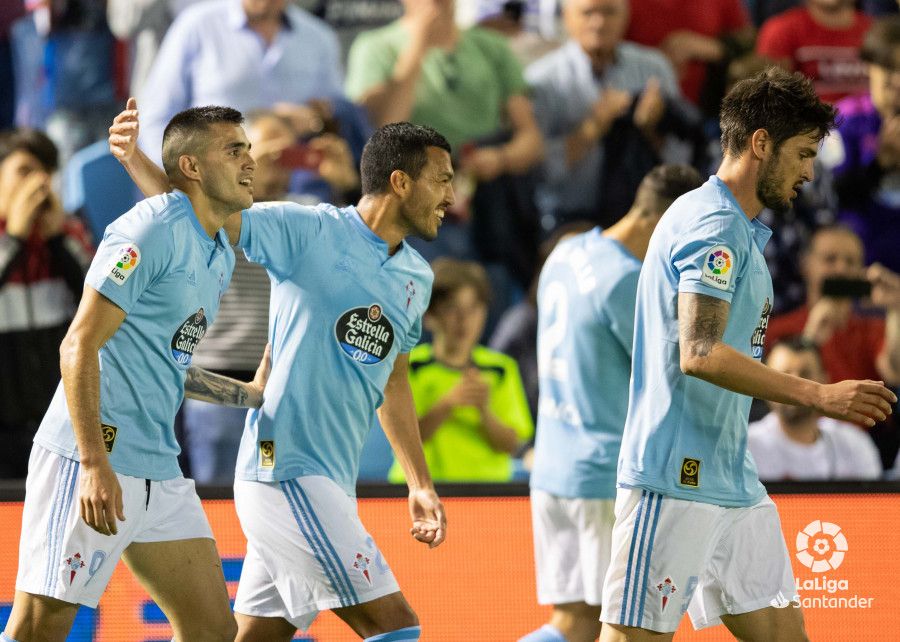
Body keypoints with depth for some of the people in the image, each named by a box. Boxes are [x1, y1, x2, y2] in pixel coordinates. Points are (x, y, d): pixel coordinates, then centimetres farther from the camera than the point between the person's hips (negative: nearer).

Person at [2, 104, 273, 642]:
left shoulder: (220, 255, 17)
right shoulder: (151, 231, -11)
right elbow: (79, 347, -17)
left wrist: (248, 394, 27)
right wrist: (95, 464, -24)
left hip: (159, 472, 9)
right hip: (90, 464, -9)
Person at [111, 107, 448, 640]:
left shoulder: (417, 277, 15)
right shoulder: (311, 232, -7)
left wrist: (421, 484, 26)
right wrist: (134, 158, -23)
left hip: (331, 486, 8)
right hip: (283, 472, -8)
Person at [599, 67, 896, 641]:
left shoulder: (741, 229, 19)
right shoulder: (713, 226, -13)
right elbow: (699, 355, -23)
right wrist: (817, 396, -23)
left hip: (733, 483, 10)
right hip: (677, 481, -10)